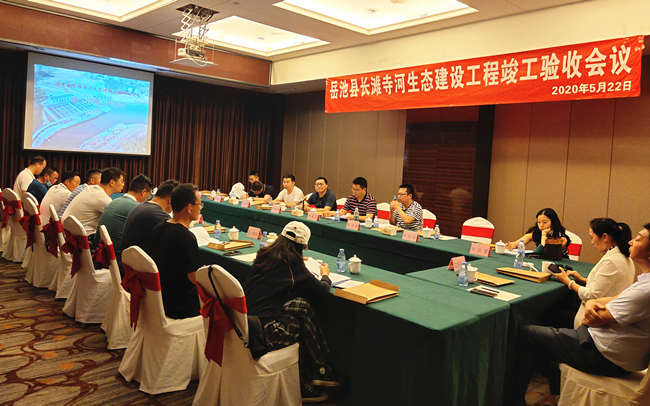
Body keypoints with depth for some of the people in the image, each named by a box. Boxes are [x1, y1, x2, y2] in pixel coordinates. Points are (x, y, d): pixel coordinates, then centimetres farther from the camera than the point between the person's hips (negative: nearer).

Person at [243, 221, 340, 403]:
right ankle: (320, 369, 21)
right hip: (264, 329, -7)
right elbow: (320, 289, -3)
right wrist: (325, 275, 19)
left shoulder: (265, 254, 11)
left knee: (300, 305, 9)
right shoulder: (291, 260, -8)